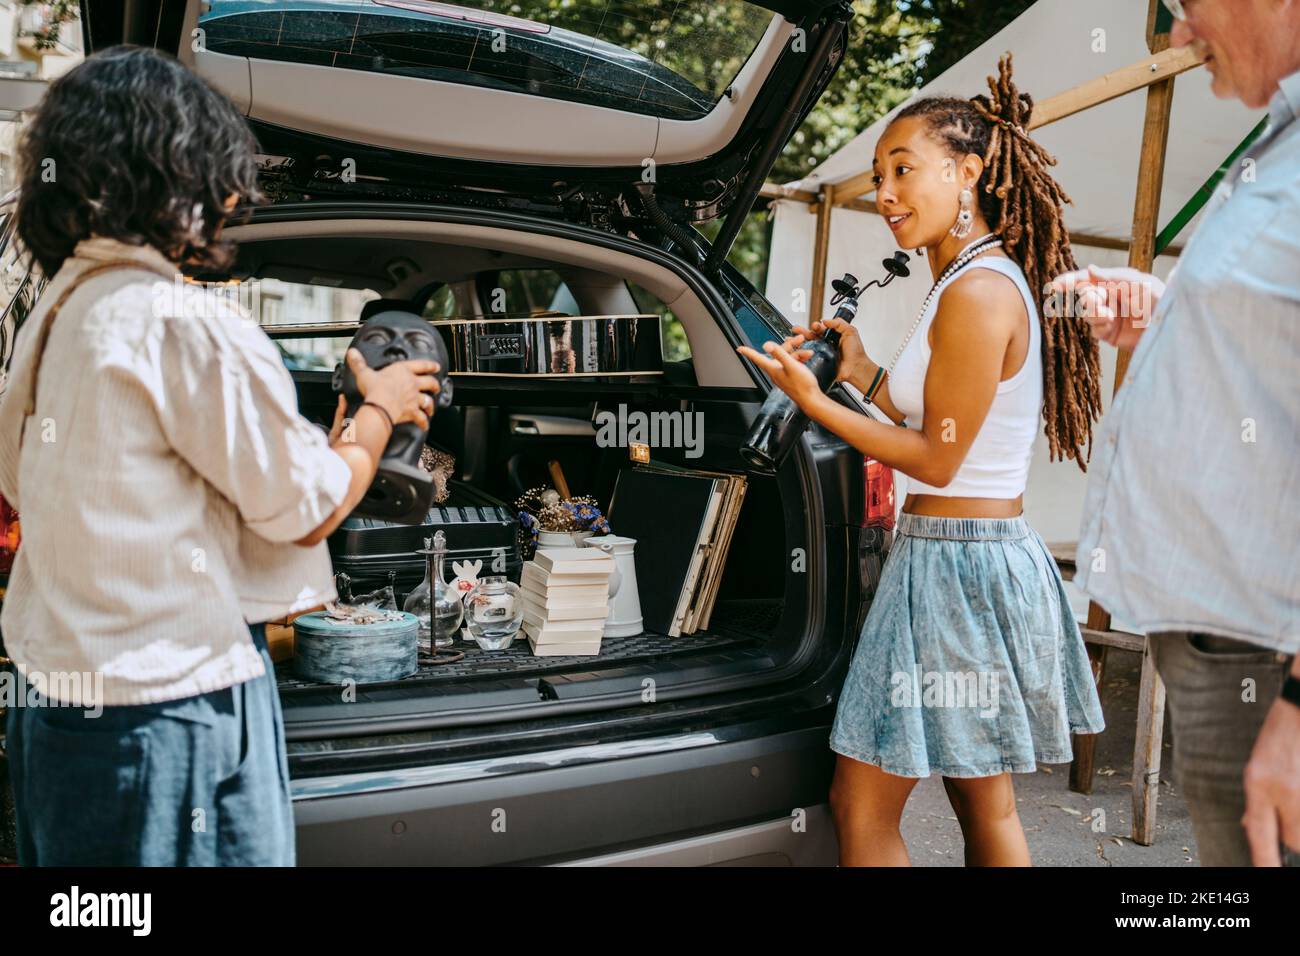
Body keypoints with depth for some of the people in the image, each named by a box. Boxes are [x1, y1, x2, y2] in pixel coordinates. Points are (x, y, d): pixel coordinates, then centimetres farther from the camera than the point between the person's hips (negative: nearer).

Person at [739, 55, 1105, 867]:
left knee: (862, 804, 1)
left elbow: (937, 460, -16)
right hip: (986, 556, 10)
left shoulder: (977, 293, -19)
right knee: (987, 811, 18)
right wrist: (863, 372, 13)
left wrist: (814, 402, -13)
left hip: (956, 566, -10)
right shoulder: (993, 279, 13)